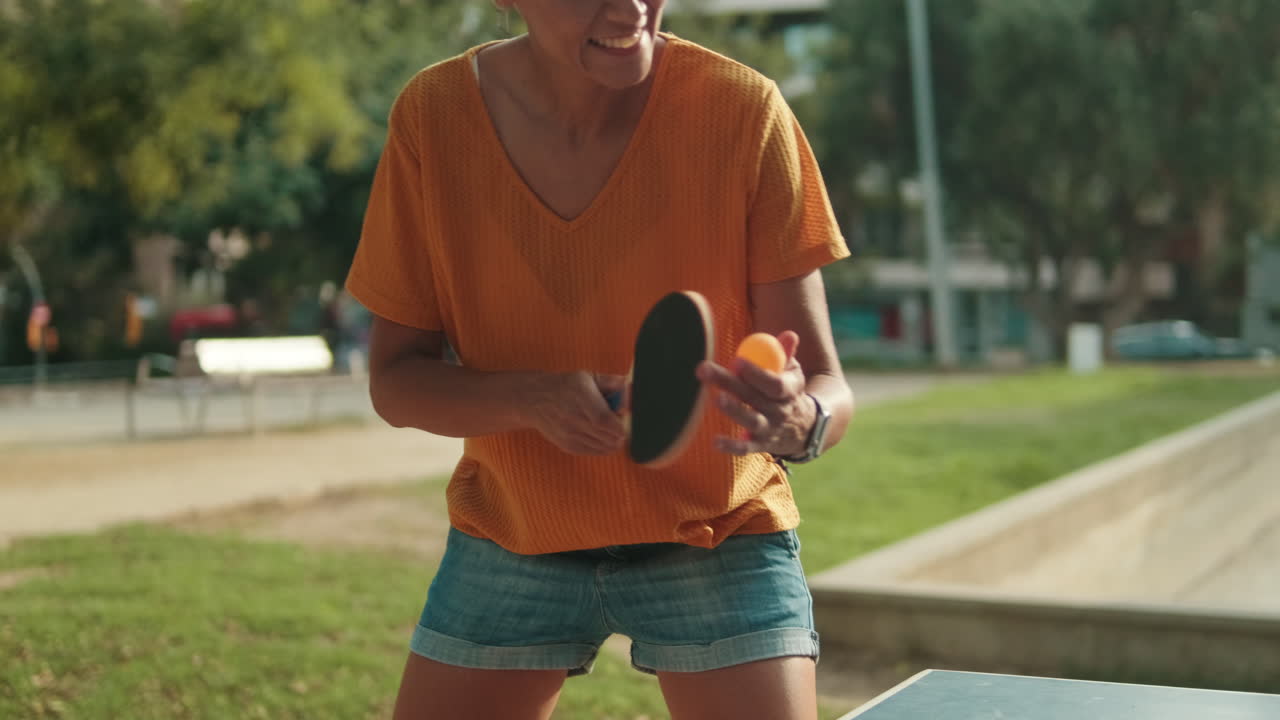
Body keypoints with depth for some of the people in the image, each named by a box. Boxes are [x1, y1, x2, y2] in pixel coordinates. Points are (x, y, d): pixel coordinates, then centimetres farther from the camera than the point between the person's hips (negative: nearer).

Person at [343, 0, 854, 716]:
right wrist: (534, 399, -27)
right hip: (511, 542, 2)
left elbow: (829, 389, -16)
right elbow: (394, 381, -8)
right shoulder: (433, 114, -13)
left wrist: (800, 421, -40)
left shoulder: (746, 109, -18)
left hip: (718, 539, -1)